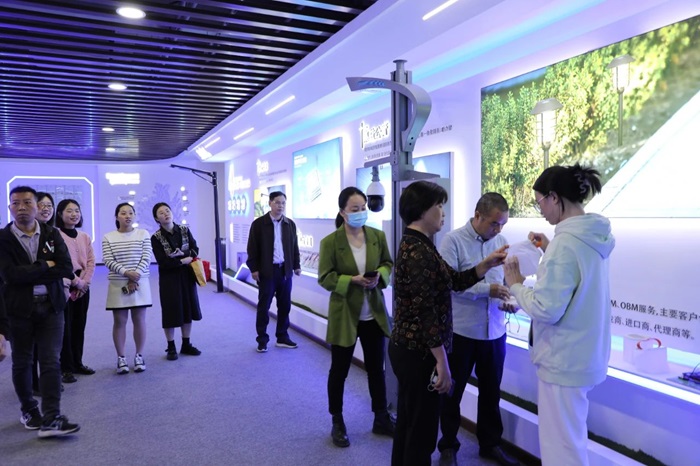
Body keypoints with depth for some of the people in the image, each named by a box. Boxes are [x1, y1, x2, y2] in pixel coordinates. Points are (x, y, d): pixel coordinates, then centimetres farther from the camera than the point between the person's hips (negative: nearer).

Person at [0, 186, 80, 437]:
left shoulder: (52, 234, 2)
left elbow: (66, 268, -9)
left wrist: (29, 274, -13)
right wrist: (45, 266, -11)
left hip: (51, 307, 1)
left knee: (51, 362, -3)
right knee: (22, 362, 13)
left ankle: (51, 419, -2)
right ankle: (28, 409, 32)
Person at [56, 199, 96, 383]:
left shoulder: (85, 237, 11)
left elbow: (91, 262, 6)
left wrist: (85, 282, -6)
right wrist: (76, 281, -12)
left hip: (83, 286, 6)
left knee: (79, 326, 11)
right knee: (65, 326, -2)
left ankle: (77, 363, 21)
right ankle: (66, 368, 7)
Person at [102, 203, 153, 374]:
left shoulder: (143, 234, 4)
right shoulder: (108, 237, 2)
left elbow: (146, 258, -3)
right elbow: (108, 260, -6)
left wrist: (136, 275, -15)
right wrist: (126, 273, -19)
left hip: (140, 283, 0)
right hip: (118, 284, 0)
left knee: (139, 320, 5)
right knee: (120, 321, 4)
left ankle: (139, 356, 15)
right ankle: (121, 358, 14)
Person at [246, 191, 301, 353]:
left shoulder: (290, 224, 7)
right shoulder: (258, 223, -4)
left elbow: (294, 247, 12)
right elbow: (252, 248, -5)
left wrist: (296, 265, 9)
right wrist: (253, 268, -9)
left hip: (285, 270, 4)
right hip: (266, 271, -4)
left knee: (285, 305, 9)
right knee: (264, 306, 4)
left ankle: (282, 337, 22)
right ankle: (262, 340, 14)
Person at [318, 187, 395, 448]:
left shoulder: (378, 236, -1)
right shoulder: (330, 242, -12)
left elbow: (388, 264, 9)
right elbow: (325, 278, -10)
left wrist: (379, 276, -12)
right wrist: (352, 280, -23)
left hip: (374, 314, 4)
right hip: (344, 315, -3)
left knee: (376, 368, 16)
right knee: (339, 370, 11)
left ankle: (382, 420, 34)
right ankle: (337, 423, 30)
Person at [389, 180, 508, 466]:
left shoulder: (415, 245, 11)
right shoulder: (419, 252, -21)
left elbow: (455, 281, 11)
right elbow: (426, 312, -24)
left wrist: (488, 264, 4)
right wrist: (442, 363, -20)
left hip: (407, 348, 10)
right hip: (418, 353, -10)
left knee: (408, 421, 22)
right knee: (422, 428, 6)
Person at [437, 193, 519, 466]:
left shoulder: (500, 241, 4)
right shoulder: (453, 240, -12)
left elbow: (507, 277, 9)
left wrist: (510, 299, -11)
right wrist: (487, 290, -24)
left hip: (495, 331, 5)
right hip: (460, 331, -5)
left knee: (491, 392, 19)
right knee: (452, 392, 12)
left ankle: (490, 443, 38)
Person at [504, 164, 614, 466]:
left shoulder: (566, 242, -24)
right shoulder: (594, 236, 4)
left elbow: (546, 309, -25)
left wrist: (515, 285, -10)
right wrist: (550, 251, 12)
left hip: (564, 359, -10)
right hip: (584, 355, 10)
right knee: (570, 438, 26)